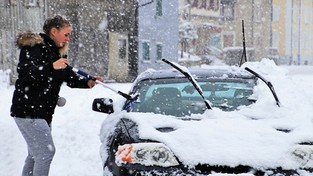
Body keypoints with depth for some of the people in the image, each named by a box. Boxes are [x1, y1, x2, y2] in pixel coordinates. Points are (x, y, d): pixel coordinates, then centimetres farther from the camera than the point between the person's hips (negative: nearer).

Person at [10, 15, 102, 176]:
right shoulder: (35, 47, -13)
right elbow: (24, 71, -27)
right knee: (47, 151, -13)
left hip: (43, 112, 10)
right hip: (28, 110, -10)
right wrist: (52, 66, -40)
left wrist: (87, 82, -4)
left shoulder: (56, 52, 15)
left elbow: (70, 77, 15)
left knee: (36, 153, 15)